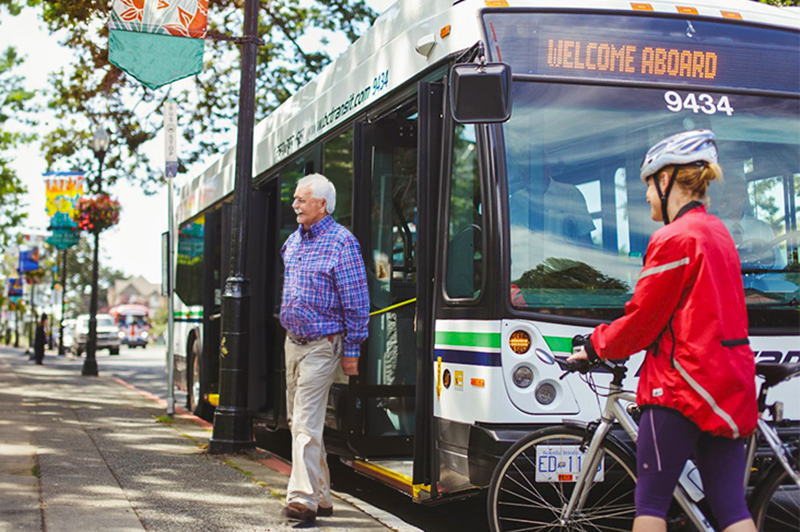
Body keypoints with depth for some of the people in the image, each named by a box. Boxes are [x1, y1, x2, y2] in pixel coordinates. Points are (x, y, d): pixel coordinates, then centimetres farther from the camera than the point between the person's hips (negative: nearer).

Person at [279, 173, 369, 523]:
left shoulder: (342, 243, -13)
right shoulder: (293, 241, 11)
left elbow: (357, 302, -13)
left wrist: (351, 351, -13)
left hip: (321, 346, -8)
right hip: (293, 342, 9)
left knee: (306, 424, -14)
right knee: (298, 420, 12)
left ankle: (304, 498, -13)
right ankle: (321, 498, 21)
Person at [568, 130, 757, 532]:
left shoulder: (673, 239, -13)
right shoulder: (718, 234, 15)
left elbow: (643, 318, -11)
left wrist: (596, 347, 6)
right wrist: (612, 341, 22)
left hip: (683, 381, -8)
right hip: (729, 384, 8)